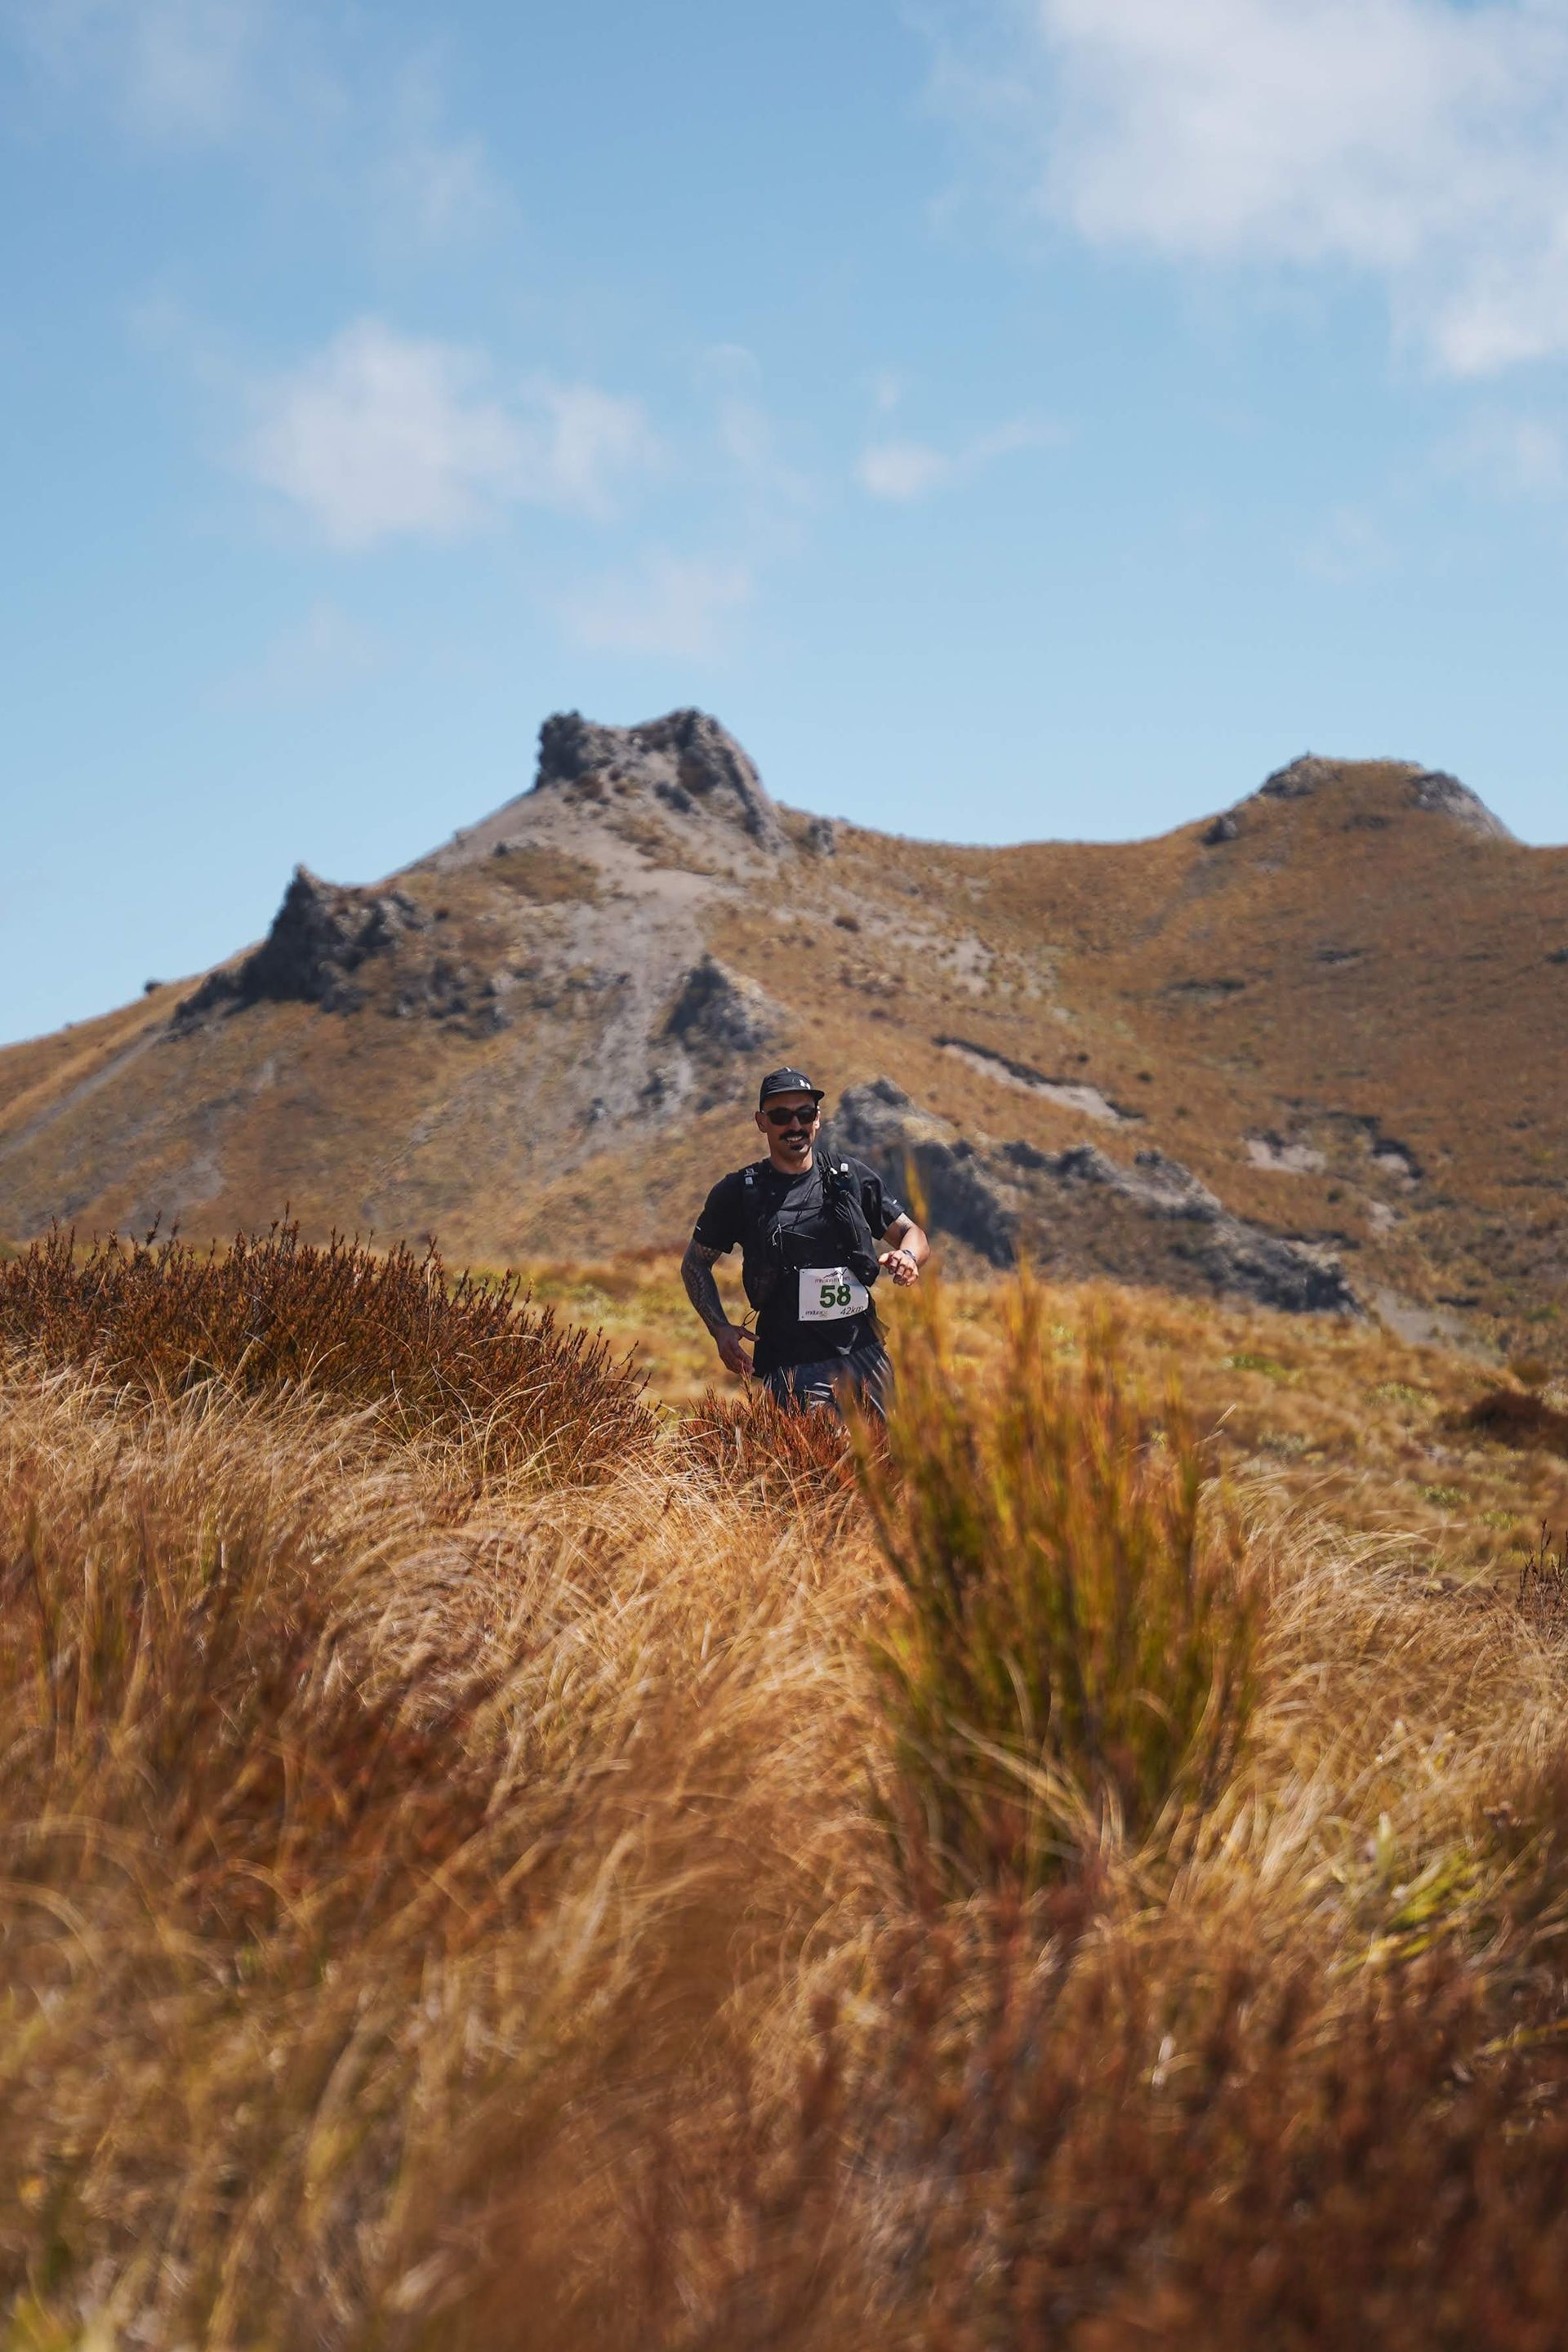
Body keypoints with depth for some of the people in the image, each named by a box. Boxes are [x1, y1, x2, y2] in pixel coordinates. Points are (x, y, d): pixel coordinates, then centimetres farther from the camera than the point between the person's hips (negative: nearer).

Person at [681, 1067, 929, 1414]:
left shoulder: (853, 1177, 8)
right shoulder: (738, 1192, 2)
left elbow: (912, 1234, 14)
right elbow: (695, 1264, 11)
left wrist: (907, 1257, -11)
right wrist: (720, 1328, -4)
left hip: (864, 1357, 3)